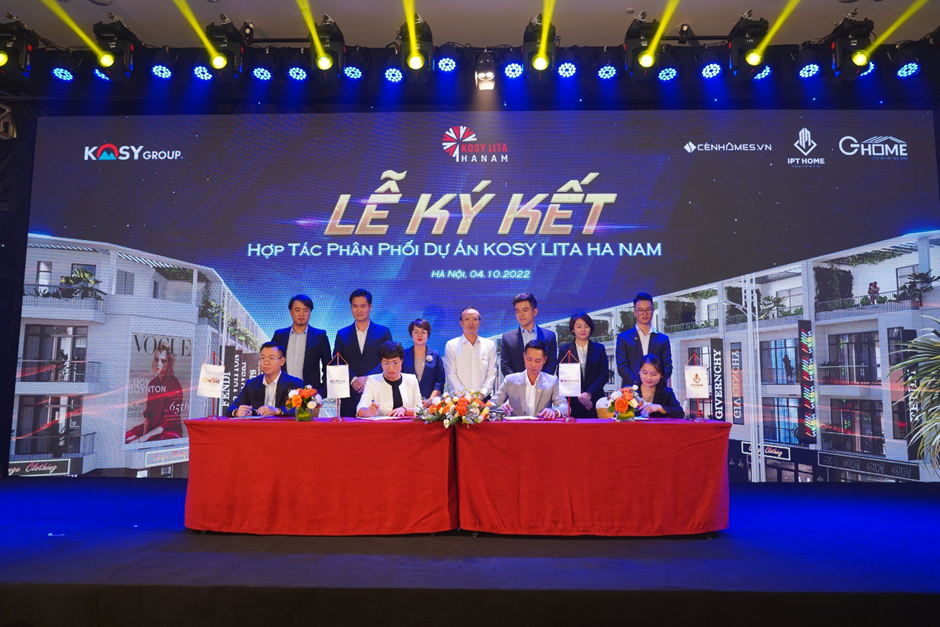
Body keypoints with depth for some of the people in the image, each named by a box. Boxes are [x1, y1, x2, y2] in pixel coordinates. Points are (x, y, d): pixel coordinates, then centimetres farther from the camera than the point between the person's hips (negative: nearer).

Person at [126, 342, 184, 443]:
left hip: (170, 430, -7)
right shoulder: (153, 383, 8)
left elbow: (171, 421, -16)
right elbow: (148, 413, 8)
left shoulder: (173, 385, -14)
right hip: (153, 427, 7)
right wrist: (144, 434, -9)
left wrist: (144, 438, -18)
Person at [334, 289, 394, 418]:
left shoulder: (383, 332, 8)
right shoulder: (342, 334, 13)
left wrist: (367, 378, -13)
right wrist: (352, 379, -12)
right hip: (350, 395, 1)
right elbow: (337, 363, 5)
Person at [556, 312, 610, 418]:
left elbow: (604, 374, 3)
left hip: (595, 401, 1)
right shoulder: (564, 349, 8)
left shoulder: (599, 348, 11)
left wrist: (589, 393, -10)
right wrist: (579, 396, -11)